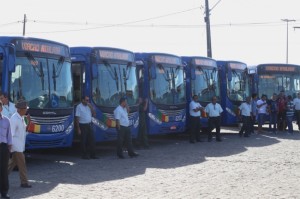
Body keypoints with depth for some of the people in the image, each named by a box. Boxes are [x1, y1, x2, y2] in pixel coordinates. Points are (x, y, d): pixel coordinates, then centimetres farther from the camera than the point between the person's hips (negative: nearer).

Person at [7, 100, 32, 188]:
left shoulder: (21, 118, 11)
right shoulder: (14, 119, -19)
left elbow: (25, 129, 18)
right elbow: (11, 134, -21)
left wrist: (29, 122, 1)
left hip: (20, 146, 9)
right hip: (16, 146, -9)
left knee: (12, 163, 15)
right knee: (22, 164, -4)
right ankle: (24, 182, 3)